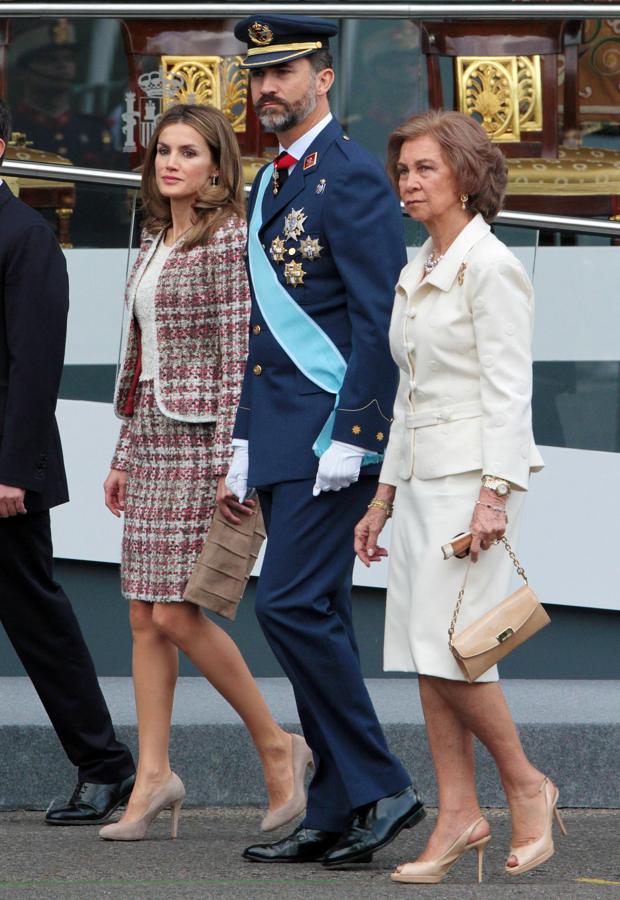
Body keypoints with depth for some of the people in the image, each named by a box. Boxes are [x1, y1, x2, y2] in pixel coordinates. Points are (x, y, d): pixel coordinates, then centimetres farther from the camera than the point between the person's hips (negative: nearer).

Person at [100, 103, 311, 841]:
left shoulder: (228, 241, -10)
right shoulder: (153, 244, 15)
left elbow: (239, 358, -15)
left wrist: (229, 462, -19)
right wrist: (124, 455, 17)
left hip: (204, 438, -8)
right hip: (152, 435, 8)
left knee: (175, 613, -11)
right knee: (144, 616, 4)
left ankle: (277, 746, 4)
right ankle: (153, 774, 8)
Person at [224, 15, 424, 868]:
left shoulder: (352, 177, -11)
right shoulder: (271, 183, 18)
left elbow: (381, 320, -17)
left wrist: (350, 438, -21)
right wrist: (246, 443, 19)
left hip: (334, 436, -9)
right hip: (284, 441, 9)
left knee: (291, 605, -15)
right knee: (314, 617, 9)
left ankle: (379, 788, -8)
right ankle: (336, 818, 11)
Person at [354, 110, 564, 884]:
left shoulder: (491, 268, -10)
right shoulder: (416, 274, 15)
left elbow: (509, 391, -15)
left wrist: (494, 495, -22)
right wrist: (383, 498, 19)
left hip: (476, 472, -9)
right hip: (420, 474, 9)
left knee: (446, 645, -13)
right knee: (422, 653, 4)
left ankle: (526, 785, 3)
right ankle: (457, 817, 6)